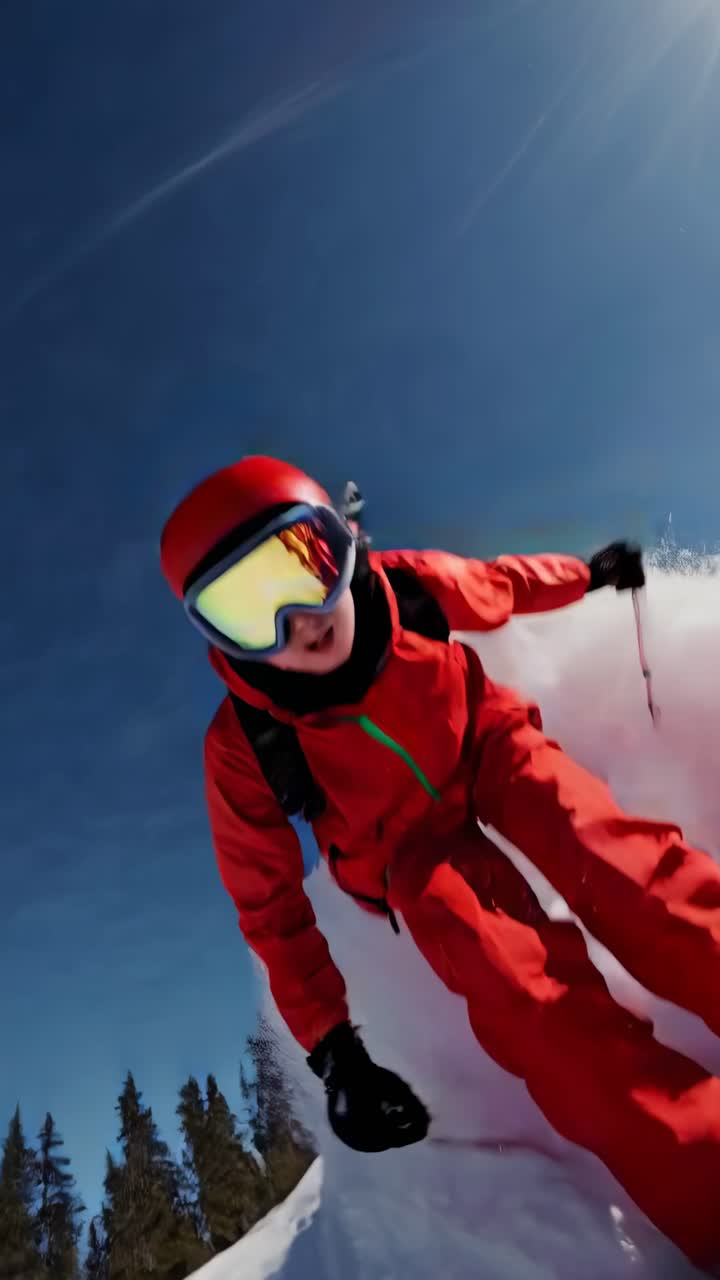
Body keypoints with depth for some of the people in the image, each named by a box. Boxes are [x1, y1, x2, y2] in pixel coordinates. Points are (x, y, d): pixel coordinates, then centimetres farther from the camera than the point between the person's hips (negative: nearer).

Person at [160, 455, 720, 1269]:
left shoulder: (411, 587, -23)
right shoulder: (245, 746, -26)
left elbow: (497, 588, 1)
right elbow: (268, 902, -12)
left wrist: (589, 573, 18)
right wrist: (332, 1049, -16)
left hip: (482, 749, 2)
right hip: (409, 842, -1)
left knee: (596, 848, -32)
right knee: (521, 991, -28)